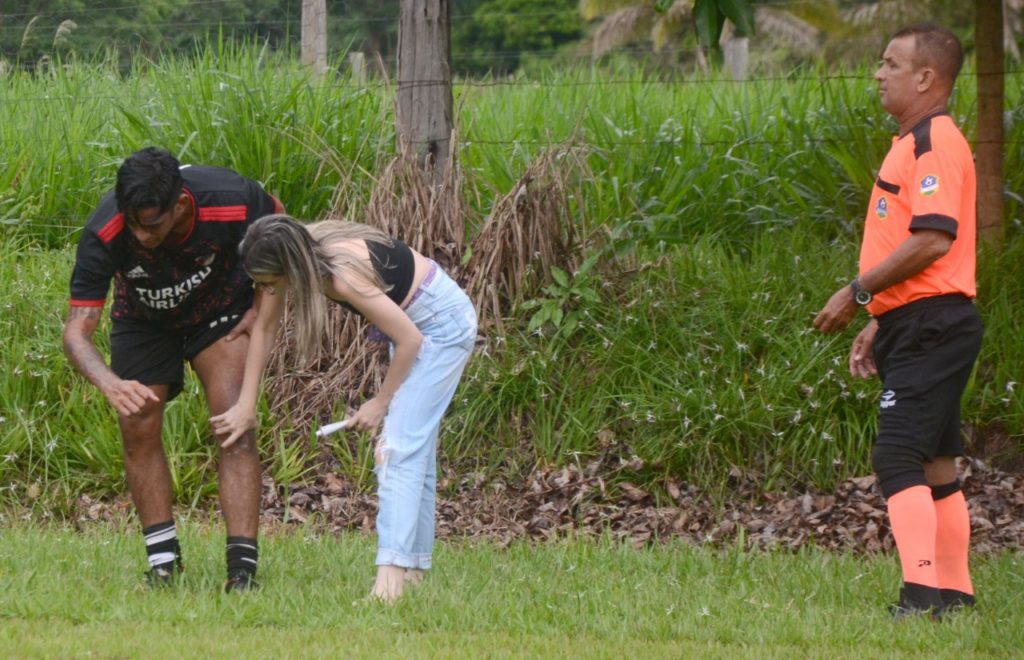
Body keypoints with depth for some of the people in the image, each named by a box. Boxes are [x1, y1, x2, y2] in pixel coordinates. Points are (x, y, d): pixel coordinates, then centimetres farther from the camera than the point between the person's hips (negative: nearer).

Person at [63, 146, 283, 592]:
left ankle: (243, 568, -16)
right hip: (143, 319, 1)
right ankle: (163, 560, 14)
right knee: (138, 431, -2)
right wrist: (112, 386, -54)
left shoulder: (232, 201, -36)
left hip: (220, 309, -1)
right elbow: (77, 330, -36)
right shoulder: (104, 234, -37)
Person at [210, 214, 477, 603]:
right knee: (414, 448, 14)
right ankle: (415, 567, 21)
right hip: (412, 321, 9)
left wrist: (380, 403, -12)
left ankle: (391, 571, -27)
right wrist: (246, 406, 2)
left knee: (400, 448, -18)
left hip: (441, 325, -9)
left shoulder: (345, 276, -34)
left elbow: (409, 339, -25)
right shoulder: (293, 260, -12)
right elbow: (264, 329, 1)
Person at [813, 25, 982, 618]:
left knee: (899, 459, -18)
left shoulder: (935, 142, -14)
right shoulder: (916, 142, 20)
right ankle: (954, 592, 17)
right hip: (917, 328, 11)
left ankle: (922, 593, -25)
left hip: (932, 327, -11)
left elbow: (933, 239, -24)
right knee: (934, 465, 12)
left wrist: (858, 293, -17)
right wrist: (878, 324, 26)